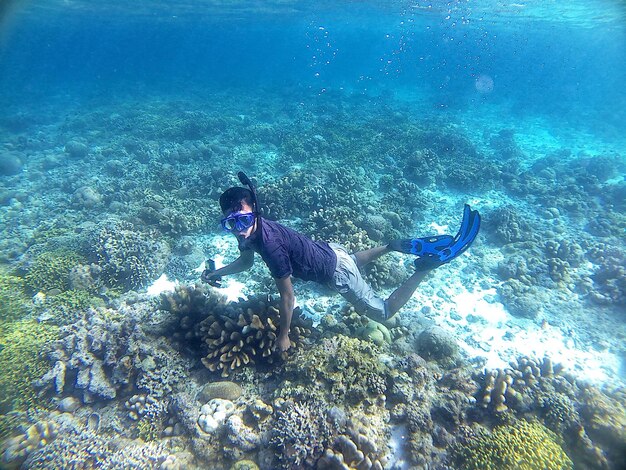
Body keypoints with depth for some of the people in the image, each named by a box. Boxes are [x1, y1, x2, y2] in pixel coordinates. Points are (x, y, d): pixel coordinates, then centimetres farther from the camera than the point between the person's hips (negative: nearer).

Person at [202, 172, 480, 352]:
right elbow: (245, 262, 13)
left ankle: (429, 263, 3)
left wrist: (283, 336, -12)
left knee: (383, 313, 7)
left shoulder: (270, 246, -35)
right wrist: (216, 273, 1)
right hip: (329, 250, 8)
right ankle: (397, 246, 34)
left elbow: (287, 297, -25)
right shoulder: (249, 230, -10)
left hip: (335, 271, -8)